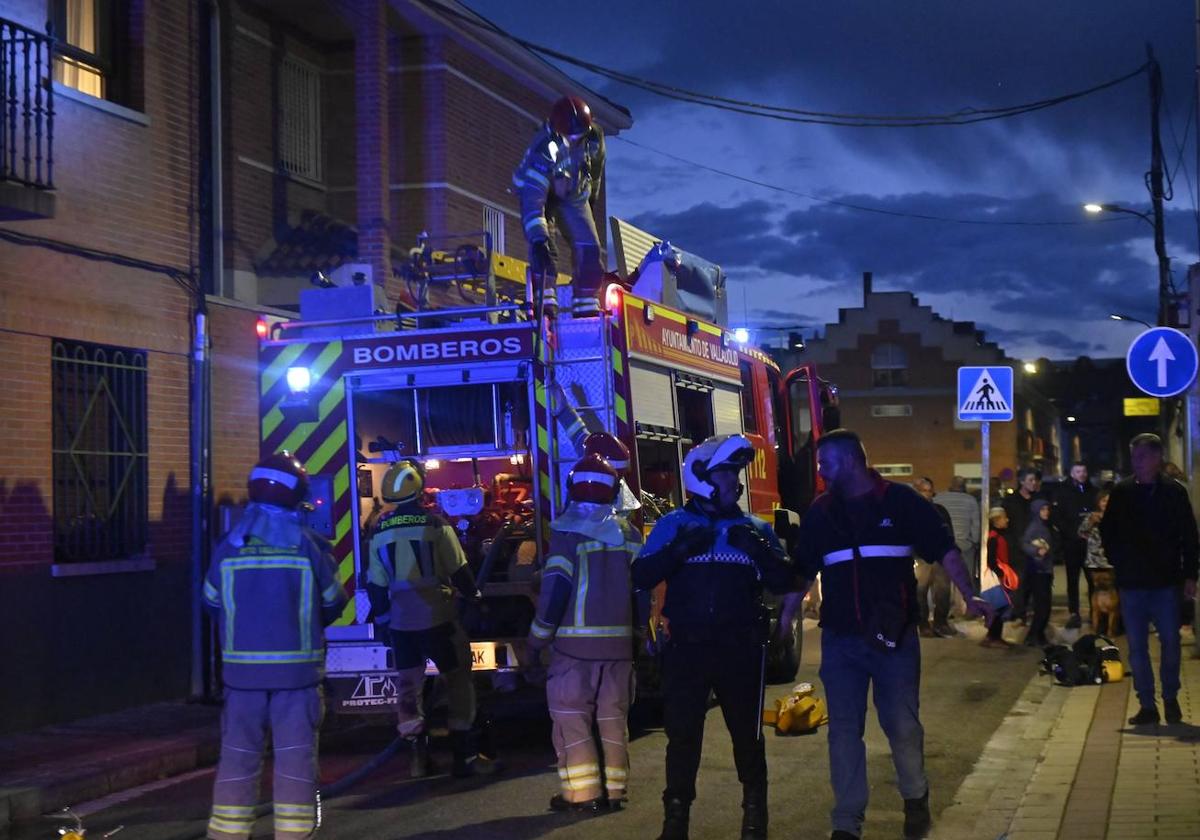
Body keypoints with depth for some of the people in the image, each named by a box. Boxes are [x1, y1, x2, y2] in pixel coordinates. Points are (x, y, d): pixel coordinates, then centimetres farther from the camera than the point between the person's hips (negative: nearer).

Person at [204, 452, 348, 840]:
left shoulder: (229, 546, -2)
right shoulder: (309, 545, -5)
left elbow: (212, 603, 7)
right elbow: (333, 603, 4)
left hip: (242, 666, 2)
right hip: (297, 666, -2)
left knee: (238, 755, 9)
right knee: (295, 756, 4)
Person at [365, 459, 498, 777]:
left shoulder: (380, 531, 2)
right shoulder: (434, 524, -10)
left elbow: (376, 583, 7)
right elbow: (458, 570, -5)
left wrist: (382, 619, 18)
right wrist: (474, 595, 12)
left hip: (400, 621, 4)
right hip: (436, 617, -4)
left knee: (408, 683, 13)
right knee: (458, 679, 5)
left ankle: (418, 754, 13)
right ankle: (465, 754, 3)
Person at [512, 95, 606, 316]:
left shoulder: (594, 137, -22)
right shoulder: (544, 149, -38)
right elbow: (532, 200, -44)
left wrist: (592, 197, 18)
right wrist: (538, 240, -53)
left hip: (573, 195, 4)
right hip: (539, 192, -4)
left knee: (589, 249, -7)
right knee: (542, 249, -26)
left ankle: (587, 306, 3)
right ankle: (545, 301, -21)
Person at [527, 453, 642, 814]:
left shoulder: (568, 532, -8)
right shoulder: (628, 532, 9)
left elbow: (556, 588, -13)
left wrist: (539, 635, -5)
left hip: (576, 640, -5)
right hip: (619, 639, 5)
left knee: (571, 716, 0)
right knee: (613, 717, 10)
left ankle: (583, 793, -5)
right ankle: (613, 790, 13)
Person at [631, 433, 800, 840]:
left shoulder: (755, 528, 9)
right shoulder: (673, 525, 5)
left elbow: (785, 582, 3)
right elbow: (641, 577, -4)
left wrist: (759, 550, -14)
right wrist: (678, 550, -19)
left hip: (740, 649, 1)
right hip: (686, 648, -1)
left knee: (747, 733, 9)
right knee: (682, 735, 3)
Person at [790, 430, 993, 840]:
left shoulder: (900, 501, -3)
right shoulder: (820, 511, 8)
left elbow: (944, 549, -5)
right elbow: (802, 571, 14)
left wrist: (969, 596, -17)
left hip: (894, 634, -3)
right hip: (839, 639, 3)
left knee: (902, 723, 4)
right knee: (844, 729, 4)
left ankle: (916, 799, 27)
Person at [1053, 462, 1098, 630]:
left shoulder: (1092, 491, 12)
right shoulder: (1063, 491, 3)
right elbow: (1058, 518, -3)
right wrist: (1076, 533, -12)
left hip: (1090, 541, 2)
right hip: (1071, 543, -2)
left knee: (1093, 578, -3)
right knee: (1073, 579, 1)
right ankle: (1074, 614, 4)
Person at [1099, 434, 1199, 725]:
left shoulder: (1174, 492, 0)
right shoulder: (1121, 492, 3)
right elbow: (1107, 531, 13)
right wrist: (1116, 560, 3)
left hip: (1165, 581, -1)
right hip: (1131, 582, 1)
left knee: (1170, 642, 2)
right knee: (1137, 647, 3)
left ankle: (1170, 698, 21)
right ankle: (1147, 706, 11)